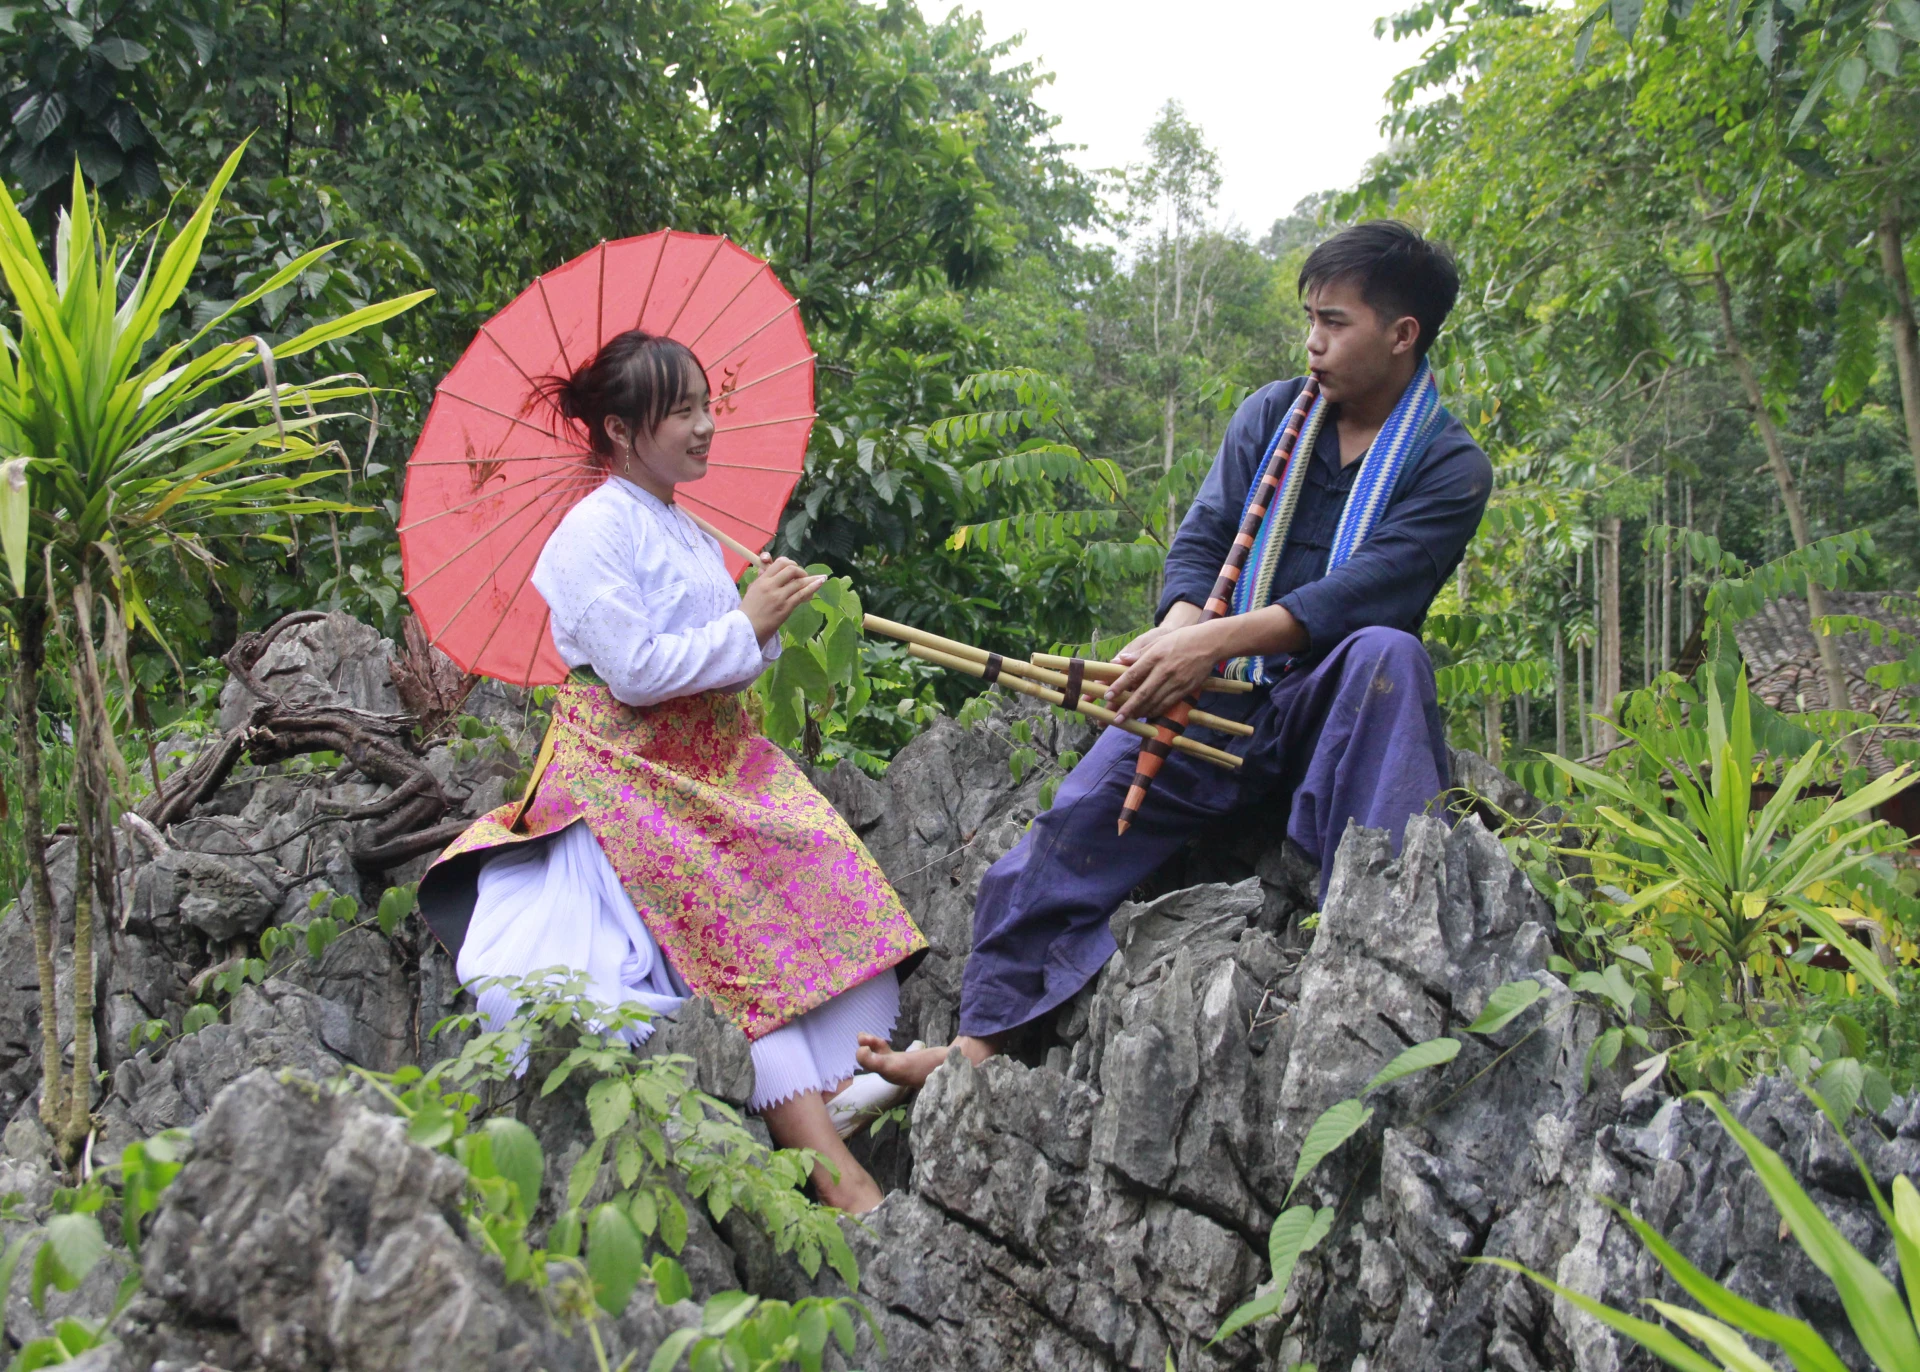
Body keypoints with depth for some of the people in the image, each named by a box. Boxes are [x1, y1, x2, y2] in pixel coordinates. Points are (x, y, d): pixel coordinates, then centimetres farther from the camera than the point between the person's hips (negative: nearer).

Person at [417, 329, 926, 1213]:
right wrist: (745, 625, -13)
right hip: (638, 777, -9)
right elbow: (636, 672, -20)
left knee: (825, 887, -9)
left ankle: (846, 1091, -12)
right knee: (748, 948, -15)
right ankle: (840, 1181, -18)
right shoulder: (595, 532, -10)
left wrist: (767, 626, 1)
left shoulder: (690, 532, 17)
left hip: (719, 765, 9)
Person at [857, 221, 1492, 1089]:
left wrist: (1217, 640, -33)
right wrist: (1178, 627, -19)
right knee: (1076, 821, -16)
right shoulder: (1272, 414, 11)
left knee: (1387, 653, -37)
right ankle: (983, 1035, -11)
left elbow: (1361, 592, -20)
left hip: (1332, 708, -4)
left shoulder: (1449, 468, -5)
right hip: (1220, 695, 4)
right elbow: (1203, 538, 5)